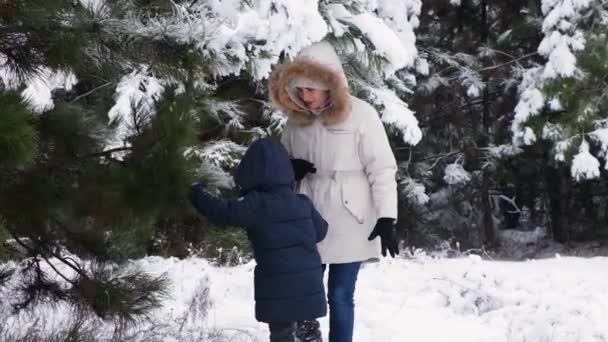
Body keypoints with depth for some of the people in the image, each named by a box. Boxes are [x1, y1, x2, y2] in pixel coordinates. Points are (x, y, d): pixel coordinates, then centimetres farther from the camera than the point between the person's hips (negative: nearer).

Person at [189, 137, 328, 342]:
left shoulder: (257, 204, -11)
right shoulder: (303, 203, 7)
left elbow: (223, 213, -8)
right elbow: (320, 231, 17)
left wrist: (198, 195, 7)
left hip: (277, 287, -5)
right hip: (309, 283, 5)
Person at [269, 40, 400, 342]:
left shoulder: (361, 114, -9)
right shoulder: (296, 119, 5)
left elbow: (382, 170, -9)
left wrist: (386, 218, -14)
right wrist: (287, 168, -5)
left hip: (348, 223, -4)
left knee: (340, 295, 1)